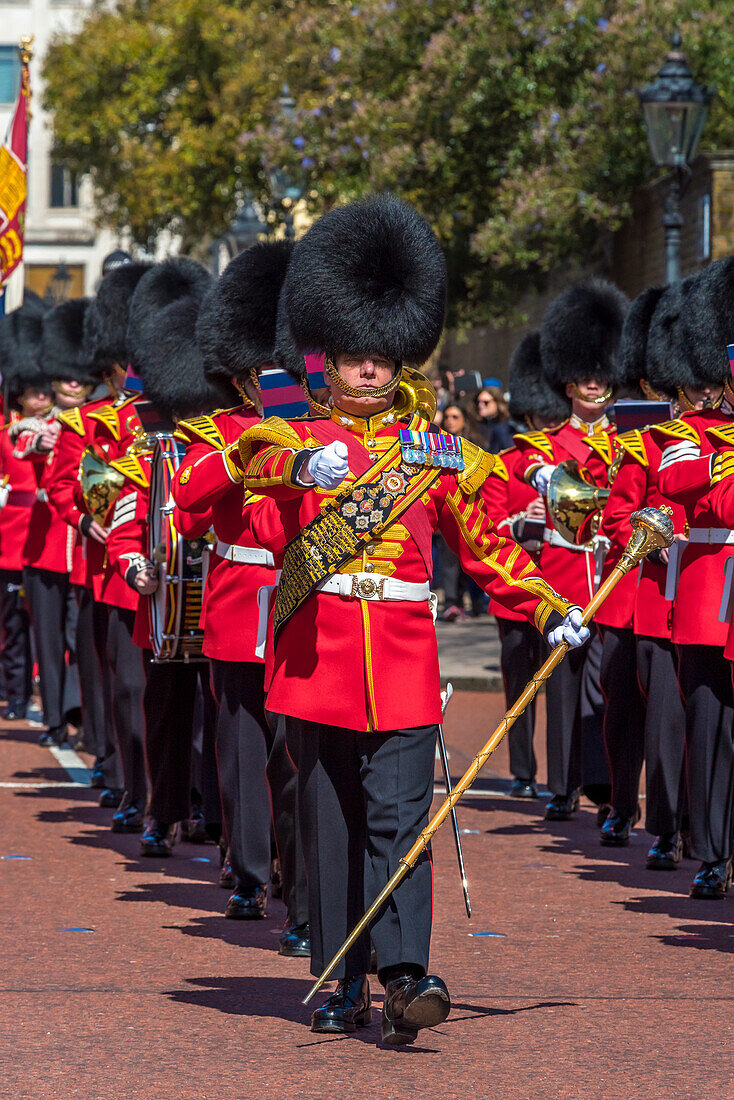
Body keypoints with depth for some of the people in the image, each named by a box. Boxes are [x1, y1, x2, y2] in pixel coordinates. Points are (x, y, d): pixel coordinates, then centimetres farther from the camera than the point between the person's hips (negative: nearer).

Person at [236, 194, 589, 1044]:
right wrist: (303, 473, -34)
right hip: (317, 650, 0)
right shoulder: (291, 446, 6)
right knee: (329, 823, 5)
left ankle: (404, 976, -16)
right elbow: (272, 536, -13)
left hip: (402, 654, 0)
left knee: (399, 814, -10)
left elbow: (483, 543, 18)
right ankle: (343, 983, 13)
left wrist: (548, 608, 7)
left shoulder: (437, 453, 11)